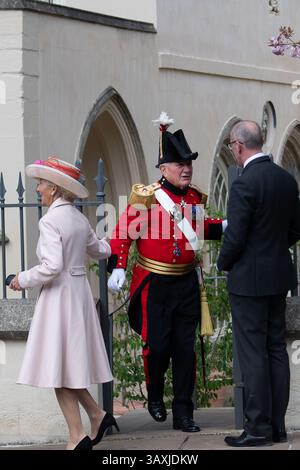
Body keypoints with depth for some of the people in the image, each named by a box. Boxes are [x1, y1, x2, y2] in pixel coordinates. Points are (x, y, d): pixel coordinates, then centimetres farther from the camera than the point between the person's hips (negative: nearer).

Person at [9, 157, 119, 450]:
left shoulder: (50, 220, -16)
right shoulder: (79, 219, 8)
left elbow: (52, 267, -24)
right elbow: (99, 251, 25)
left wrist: (23, 279, -9)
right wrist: (112, 244, 47)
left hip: (58, 295, -8)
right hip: (79, 293, 8)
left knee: (57, 368, -2)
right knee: (70, 365, 17)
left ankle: (77, 437, -2)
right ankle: (97, 415, 13)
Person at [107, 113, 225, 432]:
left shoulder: (195, 198, 6)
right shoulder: (146, 197, -10)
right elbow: (123, 234, -8)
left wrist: (223, 227, 5)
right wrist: (117, 269, -17)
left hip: (186, 283, 4)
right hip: (155, 284, -4)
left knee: (185, 348, 2)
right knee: (156, 345, -2)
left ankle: (183, 413, 7)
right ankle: (155, 396, 26)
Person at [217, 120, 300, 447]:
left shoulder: (244, 184, -19)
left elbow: (235, 237, -18)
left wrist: (224, 263, 0)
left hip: (249, 279, -8)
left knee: (253, 353, -3)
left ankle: (259, 427, -1)